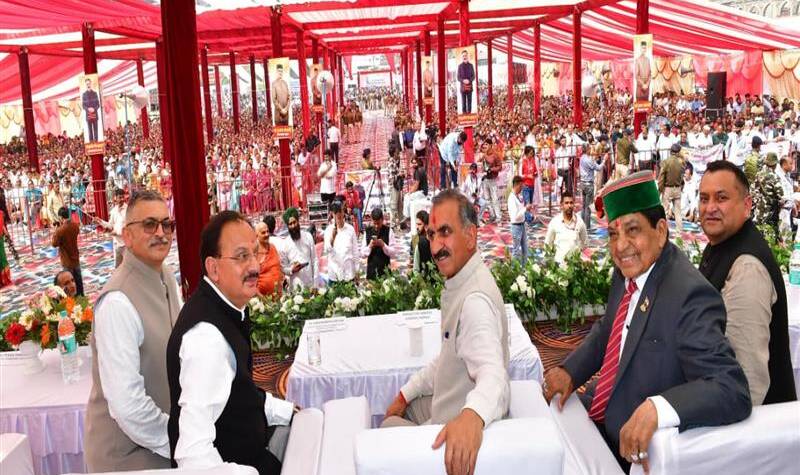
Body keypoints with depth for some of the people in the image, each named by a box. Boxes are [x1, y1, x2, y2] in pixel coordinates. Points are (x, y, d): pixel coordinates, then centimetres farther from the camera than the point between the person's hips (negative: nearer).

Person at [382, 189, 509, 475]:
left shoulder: (476, 300, -30)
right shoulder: (458, 283, 2)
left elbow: (494, 375, -45)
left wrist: (472, 416, -64)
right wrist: (406, 394, 12)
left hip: (464, 436, -9)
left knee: (386, 429, 10)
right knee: (395, 411, 26)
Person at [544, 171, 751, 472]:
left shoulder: (690, 295, -25)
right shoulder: (628, 271, -1)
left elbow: (733, 391, -29)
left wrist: (656, 408, -44)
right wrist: (570, 370, -2)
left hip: (640, 448, -7)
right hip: (597, 415, 7)